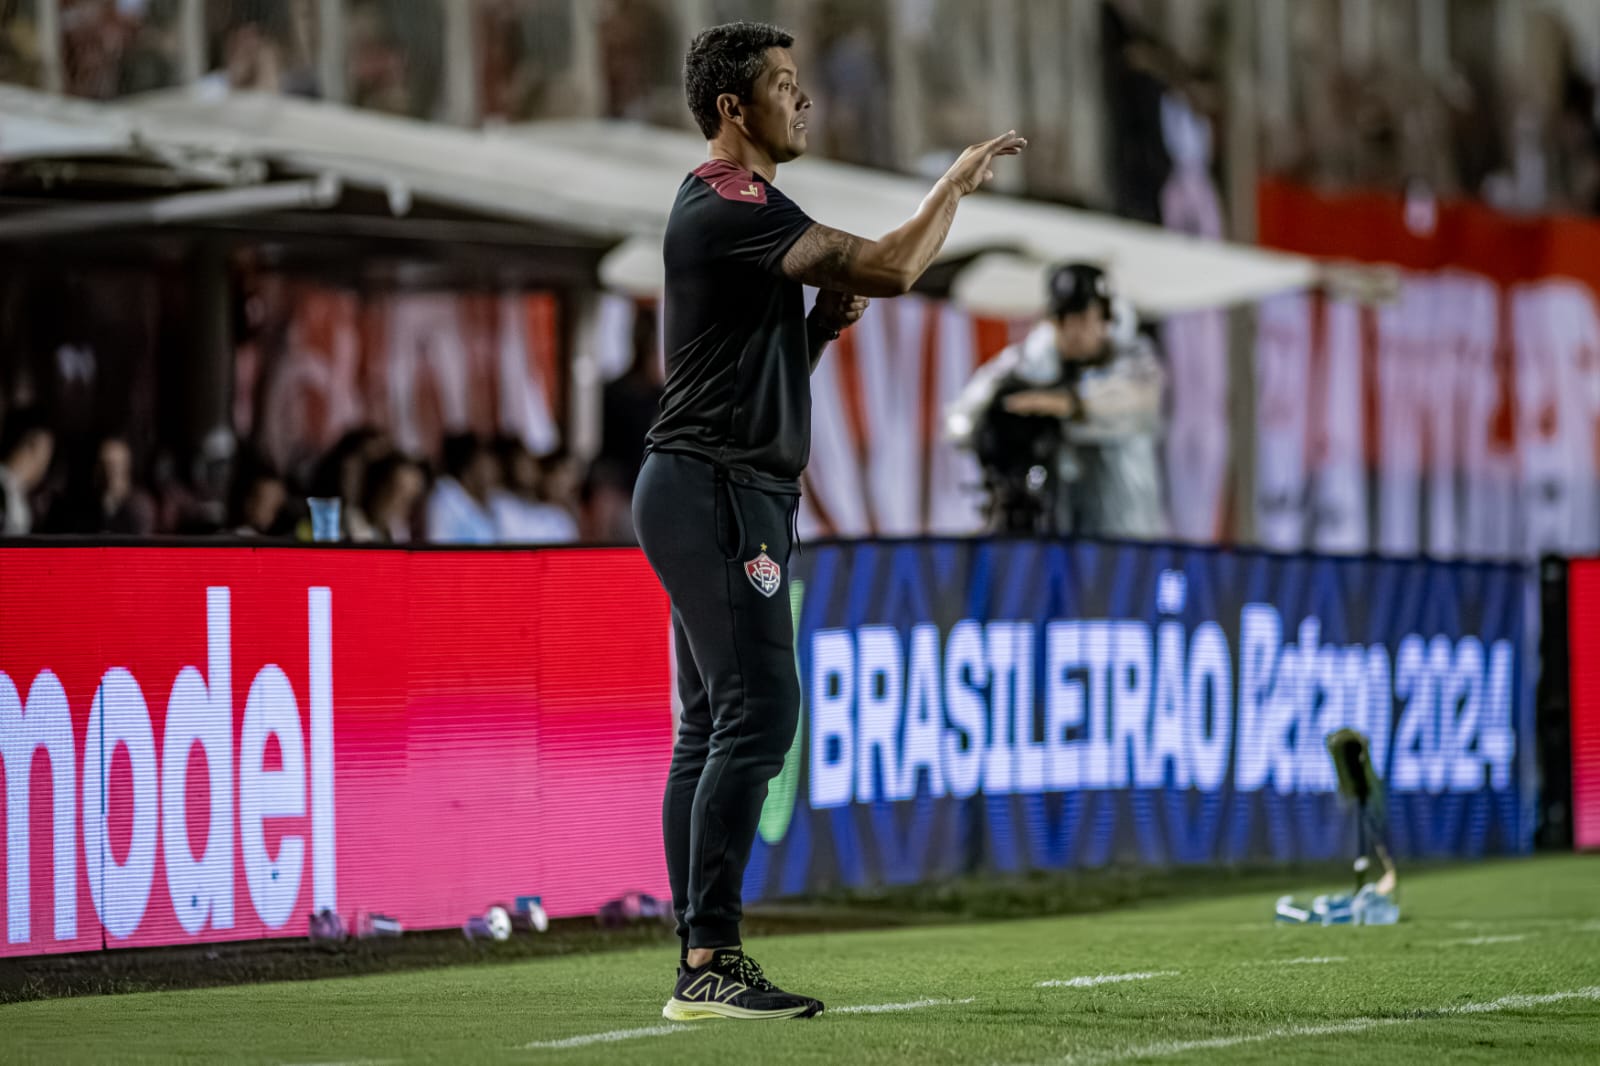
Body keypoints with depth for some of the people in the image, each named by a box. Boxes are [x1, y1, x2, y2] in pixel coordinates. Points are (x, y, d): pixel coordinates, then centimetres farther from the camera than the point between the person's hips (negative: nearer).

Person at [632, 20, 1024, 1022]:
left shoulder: (735, 206, 21)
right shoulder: (730, 205, -13)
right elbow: (891, 268, -21)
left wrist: (825, 320, 7)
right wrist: (958, 181, -6)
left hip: (738, 495, 11)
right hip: (715, 490, -11)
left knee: (712, 725, 7)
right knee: (757, 710, -15)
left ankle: (704, 964, 7)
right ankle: (708, 961, -18)